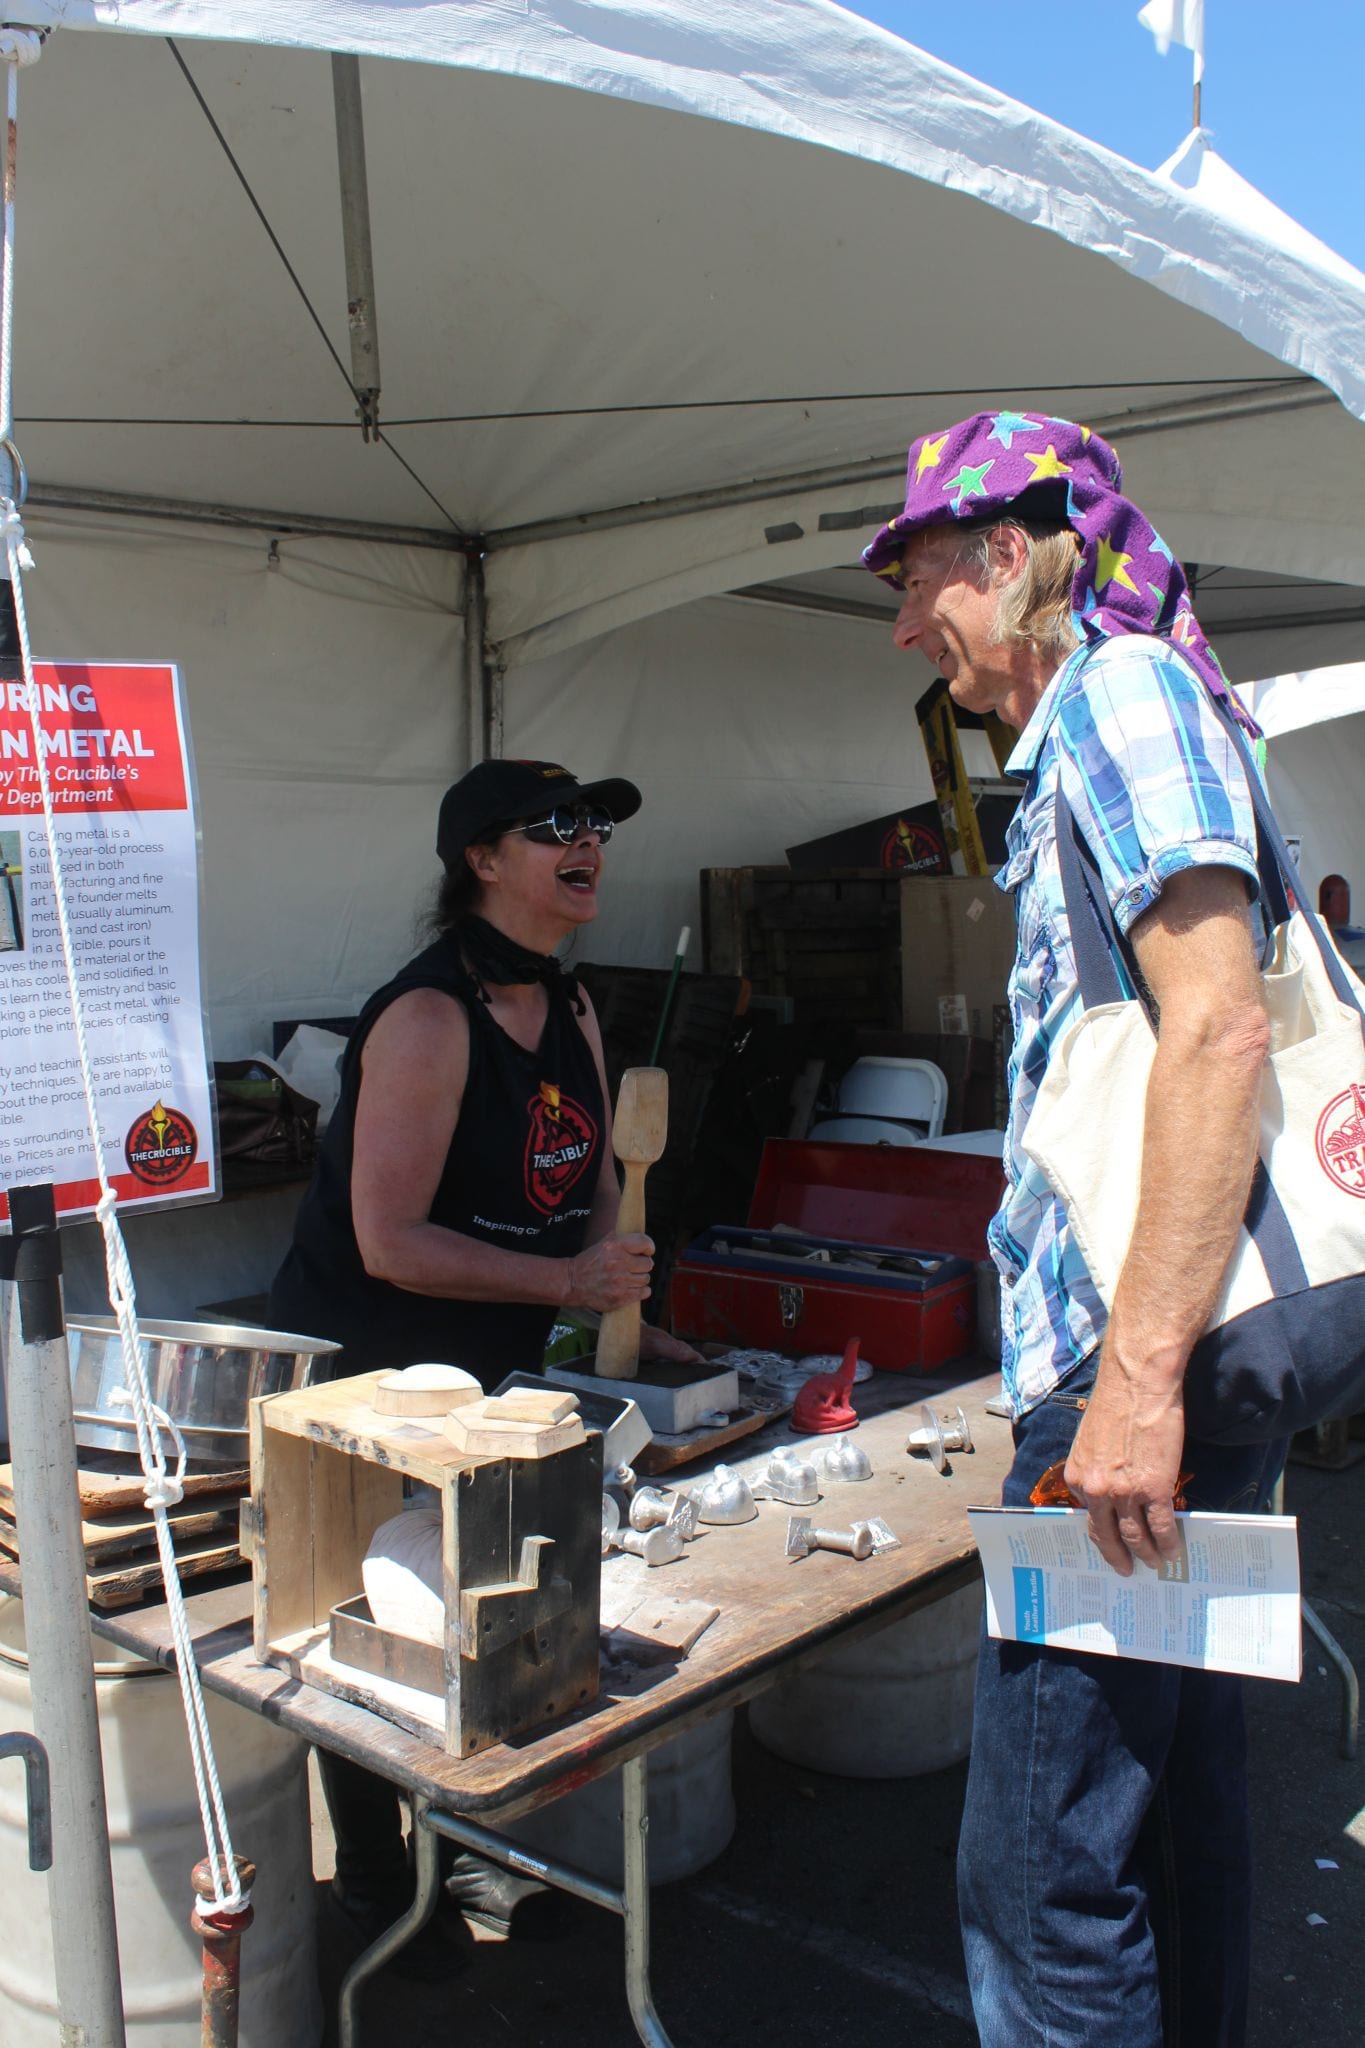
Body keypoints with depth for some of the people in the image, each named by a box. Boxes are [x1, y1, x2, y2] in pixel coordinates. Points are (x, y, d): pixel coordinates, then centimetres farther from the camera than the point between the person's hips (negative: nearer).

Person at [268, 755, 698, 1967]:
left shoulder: (571, 1008, 4)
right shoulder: (429, 1017, -23)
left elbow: (596, 1179, 16)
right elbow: (389, 1243, -26)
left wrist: (629, 1321, 6)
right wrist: (566, 1283, -24)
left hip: (491, 1370, 8)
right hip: (364, 1380, -8)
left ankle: (466, 1850, 31)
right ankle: (376, 1896, 22)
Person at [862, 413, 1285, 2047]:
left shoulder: (1117, 686, -8)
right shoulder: (1096, 724, 21)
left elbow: (1219, 1026, -21)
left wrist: (1139, 1374, -24)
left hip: (1133, 1358, -10)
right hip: (1189, 1361, 10)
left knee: (1038, 1874, -4)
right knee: (1175, 1805, 20)